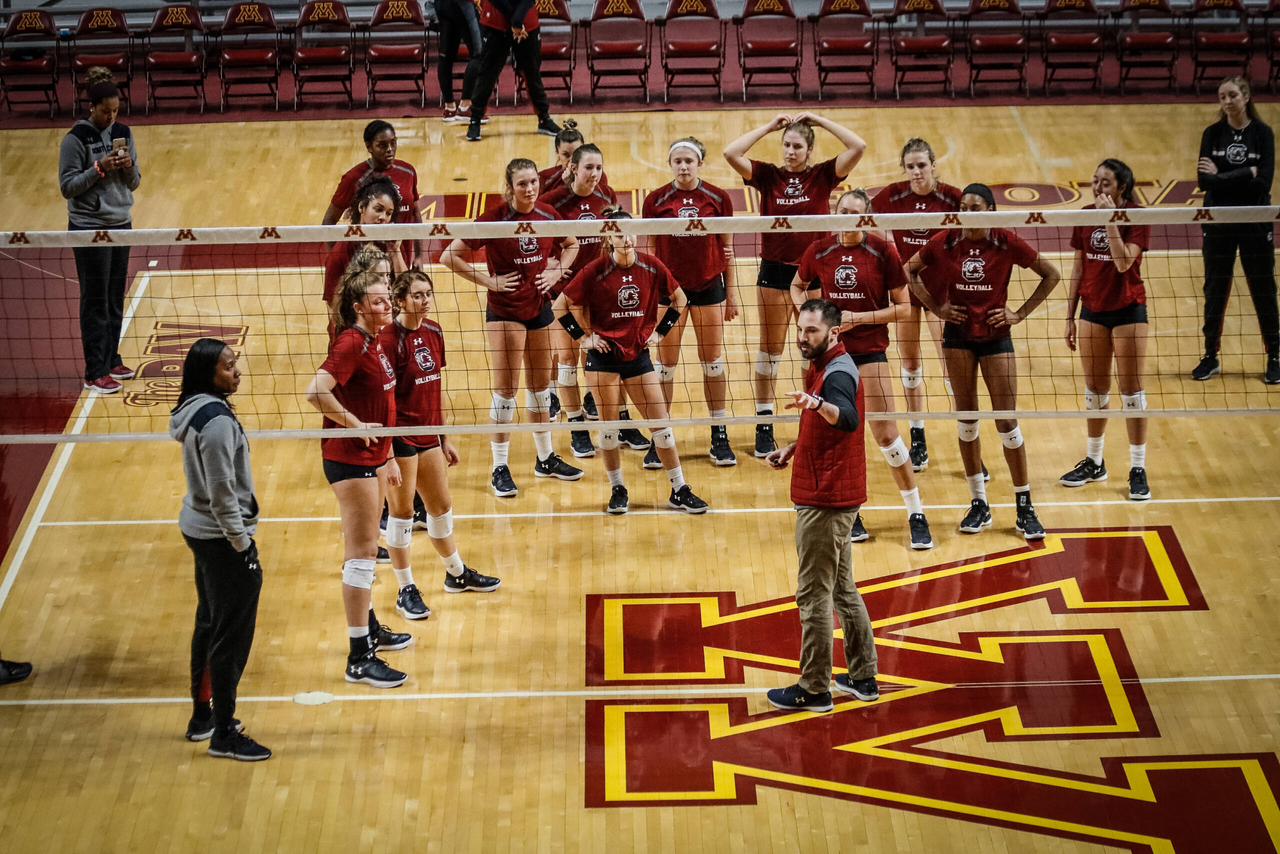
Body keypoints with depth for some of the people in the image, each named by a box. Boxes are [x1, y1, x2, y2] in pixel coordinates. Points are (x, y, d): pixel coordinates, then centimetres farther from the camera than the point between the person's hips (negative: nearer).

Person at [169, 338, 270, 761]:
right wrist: (242, 544, -15)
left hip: (199, 528, 10)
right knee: (233, 634, -1)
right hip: (223, 537, -10)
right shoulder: (217, 420, -23)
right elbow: (222, 491, -23)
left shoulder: (195, 411, 7)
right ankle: (223, 734, 7)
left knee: (210, 624, 20)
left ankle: (202, 716, 32)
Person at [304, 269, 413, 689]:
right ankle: (359, 658, -3)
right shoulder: (351, 343, -19)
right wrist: (354, 424, -22)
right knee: (361, 552, -7)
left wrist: (388, 457, 21)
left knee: (365, 548, 21)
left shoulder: (373, 342, 10)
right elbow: (316, 391, -32)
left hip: (373, 456, 10)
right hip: (349, 459, -10)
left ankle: (370, 629, 37)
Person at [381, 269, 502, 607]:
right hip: (399, 436, -7)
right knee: (402, 512, 3)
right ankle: (406, 591, 14)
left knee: (441, 506, 19)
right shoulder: (389, 339, -17)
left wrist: (444, 437, 16)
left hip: (428, 434, 7)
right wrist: (387, 456, -21)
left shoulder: (433, 331, 5)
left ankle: (457, 574, 37)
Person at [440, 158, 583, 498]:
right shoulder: (493, 220, -16)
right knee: (506, 387, -3)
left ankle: (546, 458, 29)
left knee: (540, 383, 15)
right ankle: (500, 468, 5)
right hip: (505, 311, -5)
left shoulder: (548, 216, -2)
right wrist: (488, 281, -16)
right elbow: (449, 256, -15)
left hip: (539, 307, 5)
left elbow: (571, 245, 18)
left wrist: (557, 271, 2)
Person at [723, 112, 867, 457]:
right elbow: (731, 153, -13)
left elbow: (858, 147, -14)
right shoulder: (768, 175, 0)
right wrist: (769, 127, -7)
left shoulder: (823, 175, -2)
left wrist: (820, 120, -9)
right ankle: (764, 426, 13)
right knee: (770, 348, 6)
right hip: (774, 271, 0)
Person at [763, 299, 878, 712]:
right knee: (842, 588, 18)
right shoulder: (823, 369, 14)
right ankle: (863, 677, 26)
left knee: (814, 595, -5)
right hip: (832, 496, 11)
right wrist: (793, 449, 14)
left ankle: (814, 690, 1)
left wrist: (818, 404, -59)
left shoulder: (838, 373, -19)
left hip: (826, 501, -11)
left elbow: (849, 419, -41)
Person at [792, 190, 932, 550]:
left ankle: (916, 515, 5)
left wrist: (859, 318, -14)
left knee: (886, 435, -6)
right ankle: (849, 514, 20)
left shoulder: (883, 251, -7)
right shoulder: (819, 251, 1)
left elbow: (902, 307, -4)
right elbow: (797, 286, 19)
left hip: (870, 351, -3)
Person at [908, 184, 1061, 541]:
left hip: (996, 336, -2)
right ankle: (978, 504, 15)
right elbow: (910, 271, 10)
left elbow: (1051, 275, 0)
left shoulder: (1007, 243, -10)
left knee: (1007, 422, -3)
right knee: (966, 419, 5)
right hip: (958, 335, 2)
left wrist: (1020, 313, -5)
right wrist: (936, 307, 1)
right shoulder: (944, 243, -5)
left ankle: (1025, 508, 7)